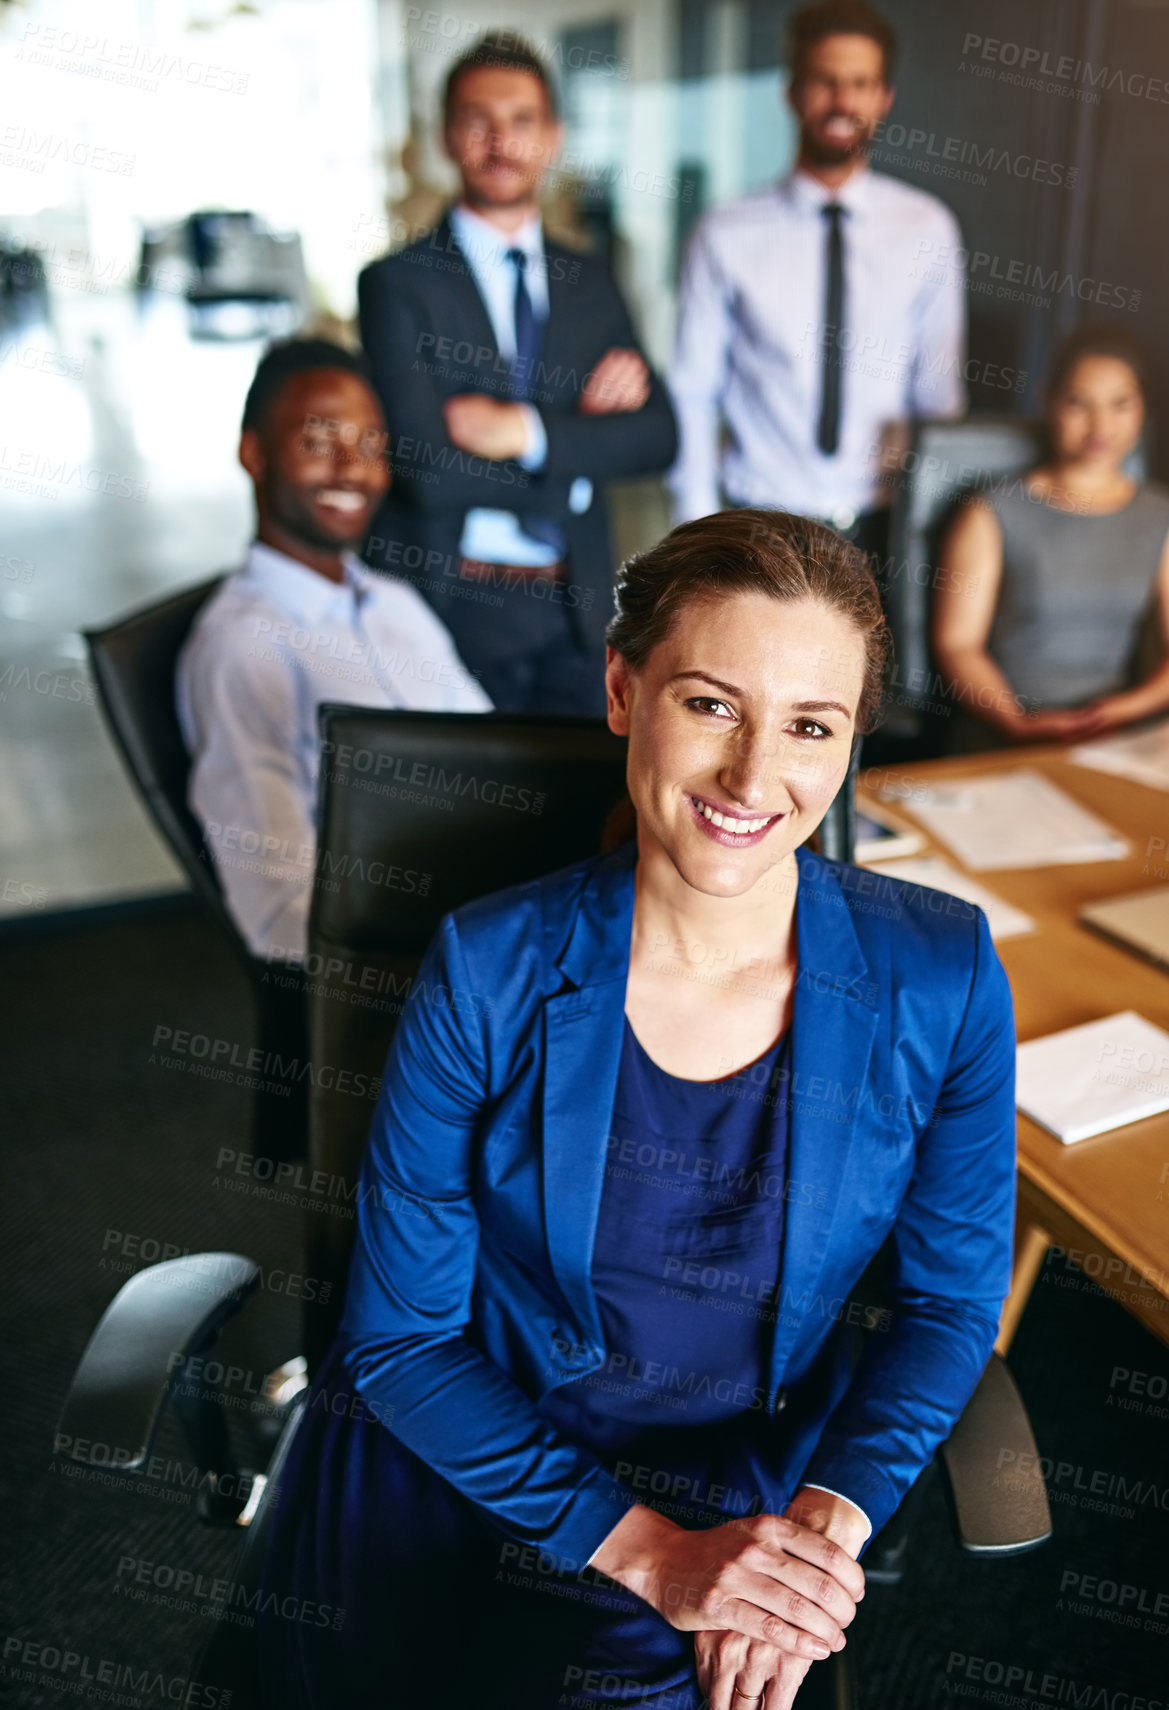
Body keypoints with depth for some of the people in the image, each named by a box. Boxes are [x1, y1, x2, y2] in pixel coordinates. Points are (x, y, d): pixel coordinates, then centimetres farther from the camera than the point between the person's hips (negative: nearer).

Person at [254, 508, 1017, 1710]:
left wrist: (825, 1522, -12)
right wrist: (649, 1550, -13)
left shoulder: (942, 979, -12)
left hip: (759, 1507, 1)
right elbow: (401, 1336, -8)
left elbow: (951, 1295, 2)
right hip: (469, 1470, 0)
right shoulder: (491, 976, -15)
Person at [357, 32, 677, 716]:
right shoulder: (398, 284, -3)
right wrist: (584, 428, -8)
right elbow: (427, 465, -15)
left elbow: (657, 435, 0)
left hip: (575, 612, 4)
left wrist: (533, 431, -15)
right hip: (450, 609, -4)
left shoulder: (591, 283, 12)